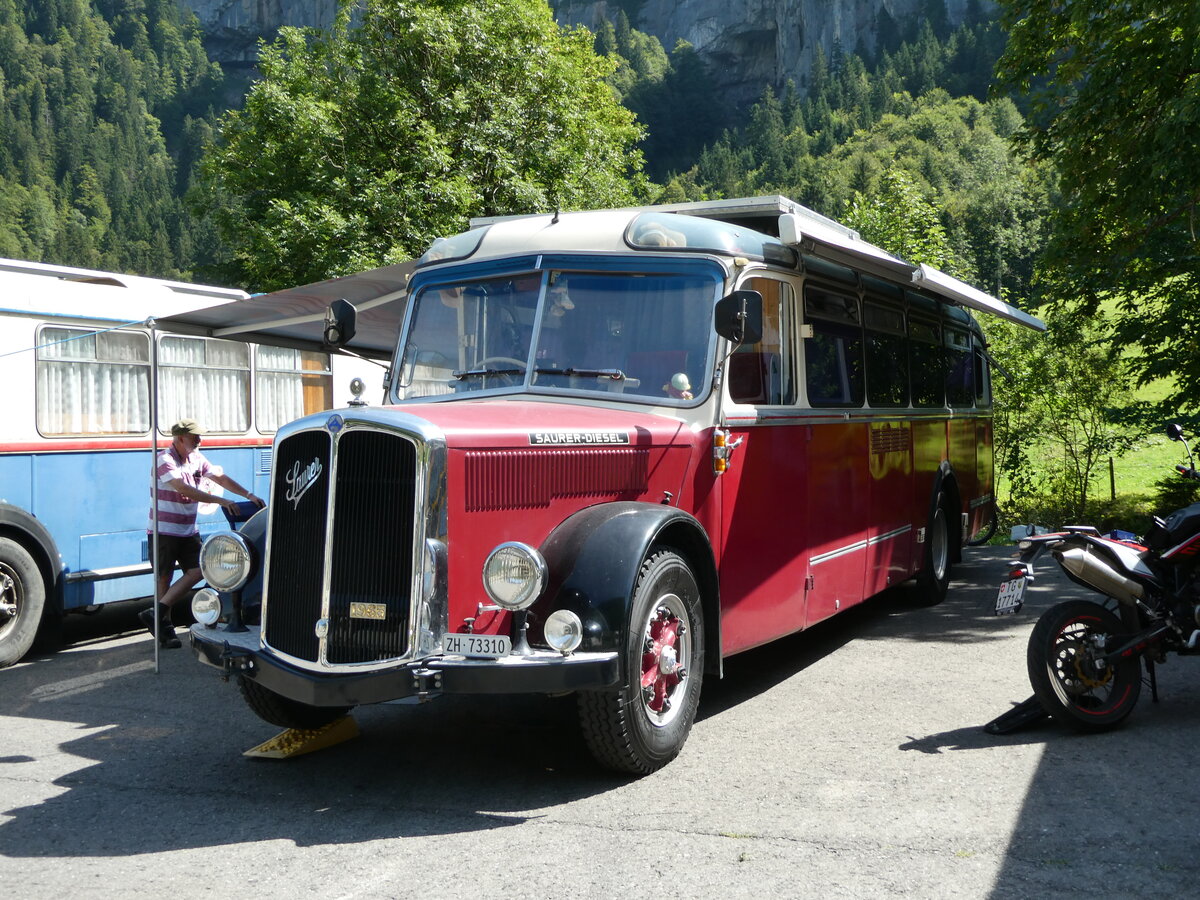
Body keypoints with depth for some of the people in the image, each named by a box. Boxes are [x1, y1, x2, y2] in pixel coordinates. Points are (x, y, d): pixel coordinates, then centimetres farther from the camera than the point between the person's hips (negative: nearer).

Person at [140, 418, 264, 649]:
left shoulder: (196, 459, 6)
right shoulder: (165, 460, -17)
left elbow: (220, 477, 11)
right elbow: (184, 489, -28)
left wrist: (248, 495, 2)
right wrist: (219, 501, -32)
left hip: (188, 531, 7)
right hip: (164, 530, -7)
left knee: (196, 571, -3)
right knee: (164, 578, 2)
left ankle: (156, 613, 1)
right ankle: (165, 629, 10)